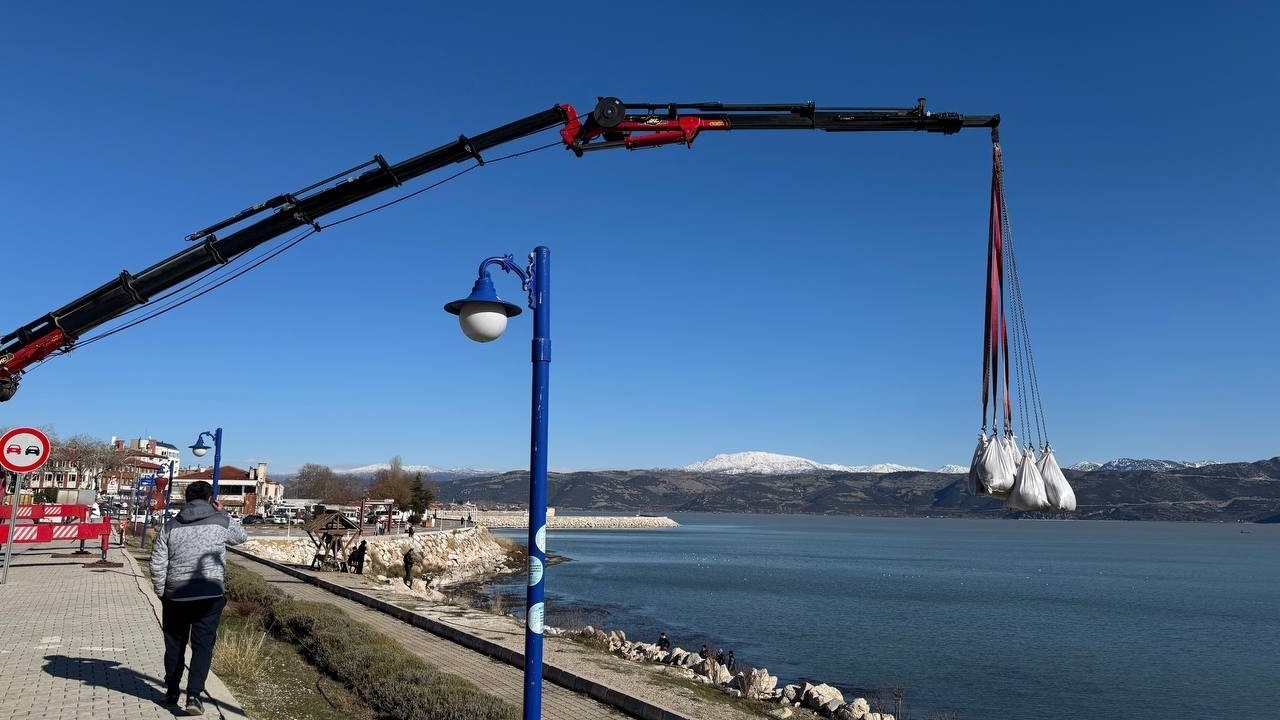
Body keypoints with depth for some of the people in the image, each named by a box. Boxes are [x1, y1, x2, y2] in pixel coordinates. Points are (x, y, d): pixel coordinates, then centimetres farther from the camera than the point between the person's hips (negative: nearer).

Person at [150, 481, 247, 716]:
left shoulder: (170, 526, 3)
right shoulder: (222, 522, -2)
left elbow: (157, 564, 1)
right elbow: (241, 537, 18)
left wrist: (162, 593, 11)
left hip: (176, 595, 2)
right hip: (211, 593, -2)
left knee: (174, 643, 18)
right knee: (203, 644, 3)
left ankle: (171, 691, 30)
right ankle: (194, 695, -5)